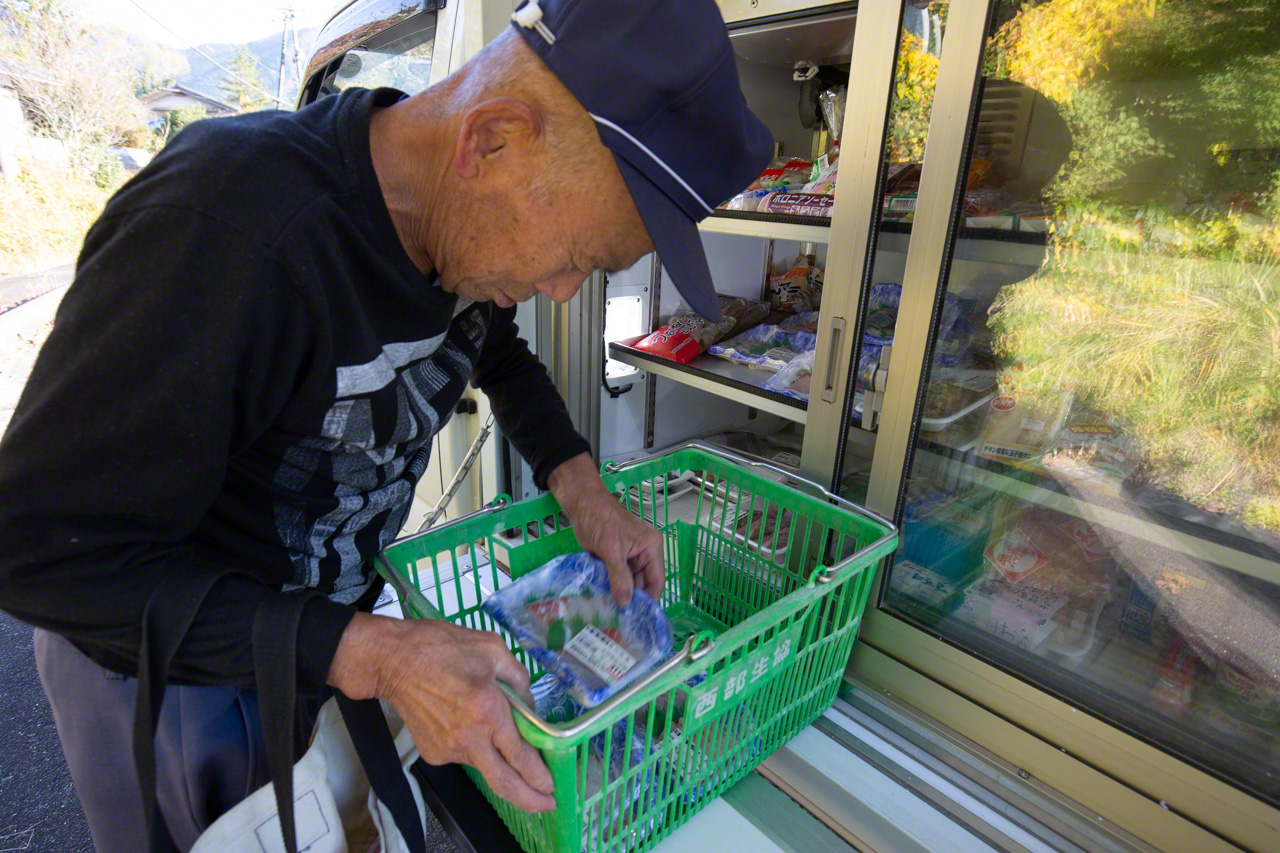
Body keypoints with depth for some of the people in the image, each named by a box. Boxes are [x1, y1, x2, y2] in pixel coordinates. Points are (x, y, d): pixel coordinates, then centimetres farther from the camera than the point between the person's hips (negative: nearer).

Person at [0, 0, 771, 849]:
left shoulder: (466, 223, -14)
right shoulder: (224, 228, -36)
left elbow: (496, 346, 7)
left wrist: (580, 485, -7)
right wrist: (371, 654, -35)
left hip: (325, 619, 5)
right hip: (163, 662, -4)